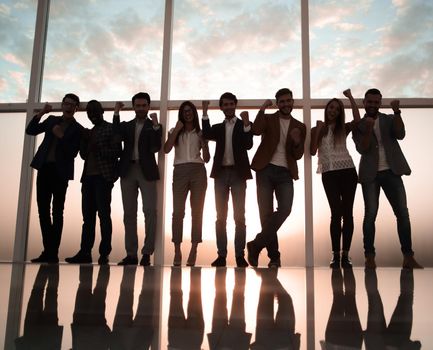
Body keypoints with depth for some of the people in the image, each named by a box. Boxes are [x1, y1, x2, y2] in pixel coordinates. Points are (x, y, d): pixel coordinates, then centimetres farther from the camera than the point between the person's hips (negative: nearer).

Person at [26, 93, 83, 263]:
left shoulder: (78, 129, 3)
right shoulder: (52, 120, 17)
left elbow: (73, 152, -5)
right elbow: (30, 130, 10)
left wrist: (61, 136, -13)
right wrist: (41, 113, 1)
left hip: (60, 172, -5)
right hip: (44, 168, 5)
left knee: (57, 212, -5)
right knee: (43, 210, 4)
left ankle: (53, 252, -3)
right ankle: (48, 251, 10)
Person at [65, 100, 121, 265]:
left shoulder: (111, 129, 2)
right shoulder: (89, 132, 22)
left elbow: (117, 151, -5)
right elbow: (84, 155, 19)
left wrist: (98, 148, -15)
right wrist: (84, 140, 3)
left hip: (103, 176, -6)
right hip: (88, 176, 6)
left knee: (104, 214, -8)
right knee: (88, 215, 3)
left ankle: (104, 253, -7)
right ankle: (85, 252, 3)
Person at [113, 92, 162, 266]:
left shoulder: (154, 126, 9)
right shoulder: (125, 125, 17)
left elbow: (156, 147, -5)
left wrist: (156, 126, -14)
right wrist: (116, 114, -4)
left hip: (146, 171, -3)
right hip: (128, 171, 3)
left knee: (150, 211, -10)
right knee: (129, 213, 2)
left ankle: (147, 253, -6)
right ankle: (131, 254, 5)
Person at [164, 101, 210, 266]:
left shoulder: (200, 133, 17)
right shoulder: (175, 132, 15)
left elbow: (207, 159, 12)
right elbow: (166, 149, -3)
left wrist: (204, 144, -4)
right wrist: (176, 130, -4)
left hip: (198, 171, 1)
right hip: (180, 171, -1)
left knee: (197, 211, -4)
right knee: (178, 211, -9)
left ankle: (193, 250, -1)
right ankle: (177, 250, -6)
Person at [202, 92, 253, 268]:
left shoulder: (244, 125, 9)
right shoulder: (218, 127, 16)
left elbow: (248, 145, -8)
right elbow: (207, 135, -6)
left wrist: (246, 124, -19)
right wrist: (205, 113, -11)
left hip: (238, 173, -2)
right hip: (221, 173, 3)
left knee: (239, 216, -4)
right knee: (220, 216, 0)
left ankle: (240, 255, -1)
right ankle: (221, 255, 3)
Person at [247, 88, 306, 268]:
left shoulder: (299, 126, 16)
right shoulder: (268, 119, 11)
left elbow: (298, 155, 10)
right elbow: (256, 130, -12)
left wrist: (297, 142, -10)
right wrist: (262, 109, -19)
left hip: (285, 172, 1)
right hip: (265, 170, -1)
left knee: (285, 209, -18)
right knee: (266, 213, -3)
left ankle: (256, 245, -5)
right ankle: (274, 256, 8)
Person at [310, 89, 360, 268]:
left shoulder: (343, 128, 11)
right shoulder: (317, 129, 10)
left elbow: (357, 119, -9)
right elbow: (312, 151, -2)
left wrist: (350, 97, -4)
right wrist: (317, 131, -5)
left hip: (347, 171, 1)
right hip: (329, 173, -1)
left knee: (347, 212, -3)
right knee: (336, 213, -8)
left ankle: (345, 254, 1)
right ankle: (335, 254, -3)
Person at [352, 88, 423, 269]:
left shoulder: (389, 119, 11)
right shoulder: (359, 125, 7)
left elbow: (400, 135, -8)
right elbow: (362, 149, -6)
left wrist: (397, 112, -17)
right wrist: (368, 128, -18)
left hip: (391, 171, 2)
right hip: (371, 174, -1)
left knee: (403, 213, -3)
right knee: (370, 214, -4)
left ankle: (408, 256, 1)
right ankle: (370, 256, 3)